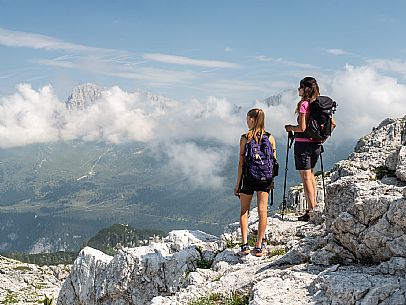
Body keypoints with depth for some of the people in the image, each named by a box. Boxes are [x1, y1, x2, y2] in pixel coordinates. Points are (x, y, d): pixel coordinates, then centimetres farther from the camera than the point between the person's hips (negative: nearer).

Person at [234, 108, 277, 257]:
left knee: (244, 211, 12)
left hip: (248, 177, -2)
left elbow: (241, 162, -8)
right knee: (262, 210, 7)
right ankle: (259, 246, 7)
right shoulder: (270, 138, 1)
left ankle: (245, 244, 4)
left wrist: (238, 183, -1)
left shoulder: (245, 138, -8)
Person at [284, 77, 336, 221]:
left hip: (303, 143, -8)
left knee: (305, 177, -2)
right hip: (316, 144, 8)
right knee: (311, 174, 21)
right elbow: (333, 123, 11)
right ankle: (314, 206, 26)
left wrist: (290, 128, -4)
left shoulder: (304, 104, -15)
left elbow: (302, 128, -21)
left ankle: (311, 211, 0)